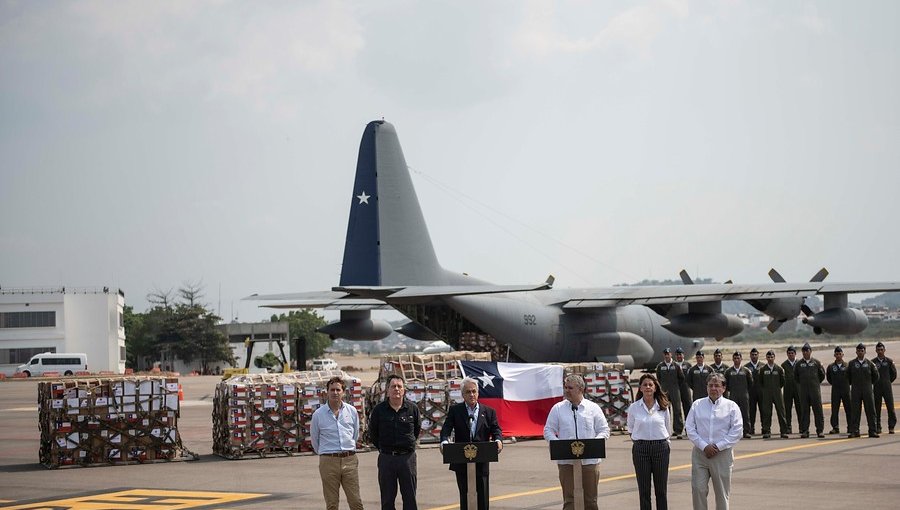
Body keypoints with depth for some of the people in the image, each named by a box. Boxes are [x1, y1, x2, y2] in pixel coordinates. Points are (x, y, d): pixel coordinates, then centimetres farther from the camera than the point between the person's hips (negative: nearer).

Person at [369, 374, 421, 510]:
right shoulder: (379, 410, -1)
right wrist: (383, 447, 11)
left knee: (410, 498, 5)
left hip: (407, 457, 0)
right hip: (386, 458, 0)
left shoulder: (412, 408, 1)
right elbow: (372, 433, 11)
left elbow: (417, 429, 16)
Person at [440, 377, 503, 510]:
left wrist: (498, 440, -23)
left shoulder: (489, 412, 7)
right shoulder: (455, 410, 5)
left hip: (481, 463, 0)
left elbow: (496, 429, 1)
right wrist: (444, 441, -27)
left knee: (482, 496, 2)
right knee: (465, 496, 6)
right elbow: (446, 428, -6)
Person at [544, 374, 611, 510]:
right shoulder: (557, 408, 6)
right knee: (569, 499, -3)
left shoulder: (593, 408, 5)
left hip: (590, 460, 0)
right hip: (566, 461, 0)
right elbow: (548, 431, 6)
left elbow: (604, 430, 6)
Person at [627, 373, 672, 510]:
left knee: (661, 489, 6)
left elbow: (668, 429, 12)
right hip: (640, 449, 0)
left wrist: (660, 441, 10)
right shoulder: (634, 407, -1)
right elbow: (631, 429, 12)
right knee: (644, 490, 2)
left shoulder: (664, 407, 1)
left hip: (661, 448, 0)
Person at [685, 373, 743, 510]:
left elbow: (737, 431, -3)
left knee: (722, 493, 5)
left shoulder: (731, 406, 3)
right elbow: (690, 428, 2)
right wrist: (704, 446, -10)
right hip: (700, 453, 1)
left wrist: (718, 446, -11)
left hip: (722, 454, -1)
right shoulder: (697, 405, 7)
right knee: (698, 489, -6)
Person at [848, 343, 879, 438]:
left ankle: (872, 431, 3)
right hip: (855, 391, 0)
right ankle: (854, 431, 1)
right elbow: (848, 376, 13)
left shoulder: (870, 363, 4)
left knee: (870, 411, -1)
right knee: (855, 411, -2)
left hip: (867, 391, 0)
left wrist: (869, 383, 14)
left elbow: (875, 376, 13)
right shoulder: (852, 363, 5)